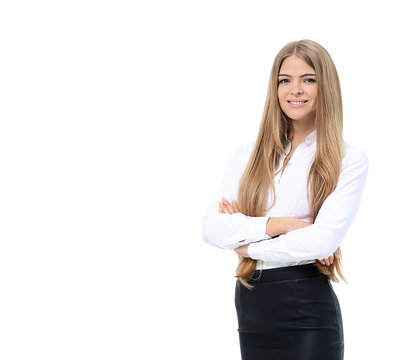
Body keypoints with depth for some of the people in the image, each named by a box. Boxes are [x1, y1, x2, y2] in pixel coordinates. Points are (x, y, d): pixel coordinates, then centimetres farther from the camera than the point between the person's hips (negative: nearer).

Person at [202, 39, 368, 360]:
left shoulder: (349, 160, -4)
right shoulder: (248, 155, 8)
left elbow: (324, 240, -17)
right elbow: (211, 228, -2)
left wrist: (248, 246, -6)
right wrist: (278, 224, -15)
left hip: (307, 312, -4)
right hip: (250, 306, 4)